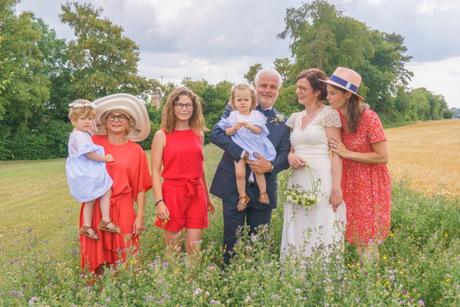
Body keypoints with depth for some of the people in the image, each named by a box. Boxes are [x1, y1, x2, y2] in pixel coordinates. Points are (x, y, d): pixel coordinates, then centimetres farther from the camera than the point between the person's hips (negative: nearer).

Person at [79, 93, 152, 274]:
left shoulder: (136, 151, 2)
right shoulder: (93, 143, 4)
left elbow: (140, 187, 3)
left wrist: (140, 217, -1)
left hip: (123, 210, -1)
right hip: (96, 208, 1)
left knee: (122, 261, 2)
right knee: (96, 257, 5)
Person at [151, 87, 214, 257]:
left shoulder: (198, 134, 10)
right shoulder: (162, 135, -2)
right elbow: (155, 172, -5)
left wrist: (207, 197, 21)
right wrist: (159, 202, -15)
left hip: (197, 195, 3)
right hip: (172, 193, -3)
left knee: (194, 249, 5)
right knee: (172, 249, 5)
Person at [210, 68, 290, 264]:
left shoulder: (282, 122, 9)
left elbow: (285, 155, 2)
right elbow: (216, 134, -13)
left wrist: (270, 166, -20)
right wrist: (244, 154, -24)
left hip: (264, 190, 3)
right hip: (234, 187, -2)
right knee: (232, 241, 5)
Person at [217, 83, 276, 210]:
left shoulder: (256, 114, 2)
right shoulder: (233, 115, 1)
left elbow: (259, 130, -8)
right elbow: (227, 132, -2)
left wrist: (249, 126, -25)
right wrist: (234, 128, -22)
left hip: (255, 147, 0)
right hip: (239, 148, 0)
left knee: (259, 170, -10)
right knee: (239, 173, -10)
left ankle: (263, 194, 8)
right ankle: (243, 197, 7)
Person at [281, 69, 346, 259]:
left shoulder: (328, 114, -3)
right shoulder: (295, 118, 15)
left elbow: (337, 154, -8)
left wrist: (336, 188, -15)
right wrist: (290, 156, -2)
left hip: (322, 181, -6)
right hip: (298, 182, 6)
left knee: (322, 234, -6)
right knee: (297, 235, 7)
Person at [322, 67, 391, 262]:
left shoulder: (369, 117, -19)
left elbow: (383, 157, -17)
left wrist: (347, 153, -19)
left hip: (370, 185, -6)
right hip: (348, 183, 6)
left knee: (366, 241, 0)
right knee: (355, 236, 10)